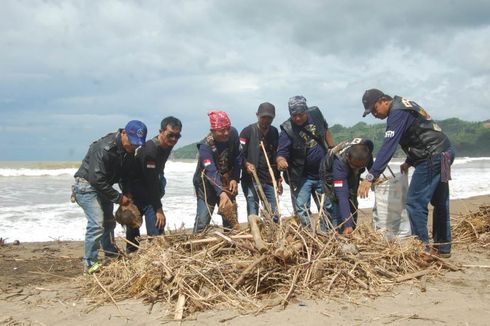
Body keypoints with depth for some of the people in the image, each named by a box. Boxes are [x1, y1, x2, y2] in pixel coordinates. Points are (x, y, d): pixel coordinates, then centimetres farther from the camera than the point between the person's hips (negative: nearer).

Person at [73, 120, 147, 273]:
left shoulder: (129, 151, -5)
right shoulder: (104, 148, -31)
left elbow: (126, 174, 8)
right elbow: (97, 179, -31)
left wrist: (127, 196, -4)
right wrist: (118, 198, -25)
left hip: (103, 187, 8)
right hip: (87, 185, -8)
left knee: (109, 221, 17)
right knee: (96, 224, -16)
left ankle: (112, 255, 33)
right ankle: (90, 263, -5)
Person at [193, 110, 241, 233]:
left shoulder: (233, 133, -14)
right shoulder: (205, 146, -29)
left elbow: (237, 158, -1)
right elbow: (211, 172, -39)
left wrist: (235, 179, -12)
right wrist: (222, 194, -52)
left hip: (227, 182, 5)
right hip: (207, 185, -5)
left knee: (231, 218, 11)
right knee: (202, 221, -10)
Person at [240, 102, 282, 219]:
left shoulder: (274, 132, 13)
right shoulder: (248, 131, -3)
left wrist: (278, 179, 17)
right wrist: (246, 164, -27)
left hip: (270, 180, 5)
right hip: (252, 180, -5)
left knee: (275, 215, 5)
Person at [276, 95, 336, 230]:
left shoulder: (316, 113, -7)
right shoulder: (287, 129, -20)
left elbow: (326, 131, 13)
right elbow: (281, 152, -27)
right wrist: (281, 160, -49)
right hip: (301, 177, -4)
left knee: (328, 207, 17)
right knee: (301, 211, -5)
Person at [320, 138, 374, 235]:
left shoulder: (367, 146, -36)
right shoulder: (339, 161, -47)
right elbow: (342, 195, -49)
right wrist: (347, 225, -52)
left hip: (352, 174, 5)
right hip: (331, 175, -5)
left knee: (353, 205, 5)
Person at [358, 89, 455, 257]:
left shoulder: (397, 113, -16)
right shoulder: (404, 105, 15)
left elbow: (388, 147, -25)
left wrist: (370, 177, -29)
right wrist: (409, 161, 21)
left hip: (432, 157, -11)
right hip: (445, 153, 11)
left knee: (415, 203, -8)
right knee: (440, 202, 17)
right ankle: (443, 246, 27)